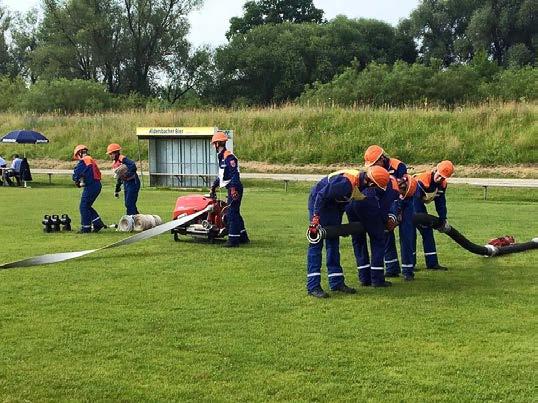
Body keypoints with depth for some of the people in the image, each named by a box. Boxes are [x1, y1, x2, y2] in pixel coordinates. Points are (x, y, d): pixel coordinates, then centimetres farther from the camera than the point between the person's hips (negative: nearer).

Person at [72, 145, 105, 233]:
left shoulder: (83, 161, -8)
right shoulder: (92, 160, 19)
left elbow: (76, 173, -11)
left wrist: (77, 181, 10)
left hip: (90, 186, -9)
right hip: (98, 185, 9)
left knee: (84, 207, 0)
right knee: (87, 206, 18)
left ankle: (86, 228, 3)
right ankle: (98, 223, 14)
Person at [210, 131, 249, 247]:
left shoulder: (229, 157, -15)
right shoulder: (221, 157, 17)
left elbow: (235, 174, -23)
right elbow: (221, 175, 27)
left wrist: (233, 188, -29)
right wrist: (214, 186, 30)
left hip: (234, 189, -10)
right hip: (232, 188, 10)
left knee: (232, 214, -9)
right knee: (235, 213, 16)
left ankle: (233, 240, -8)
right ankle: (243, 237, 24)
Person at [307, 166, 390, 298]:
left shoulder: (360, 182, -5)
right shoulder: (347, 182, -33)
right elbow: (321, 195, -29)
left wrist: (338, 221, 16)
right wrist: (315, 218, -28)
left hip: (332, 204, 9)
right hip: (318, 202, -9)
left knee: (333, 242, 10)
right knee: (316, 244, -11)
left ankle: (337, 282, 16)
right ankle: (313, 286, -12)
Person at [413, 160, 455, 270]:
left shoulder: (442, 184, -8)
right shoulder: (422, 180, -32)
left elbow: (441, 203, 2)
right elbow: (415, 200, -30)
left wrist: (443, 219, -3)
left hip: (420, 205, 8)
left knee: (428, 232, 5)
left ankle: (432, 263, 9)